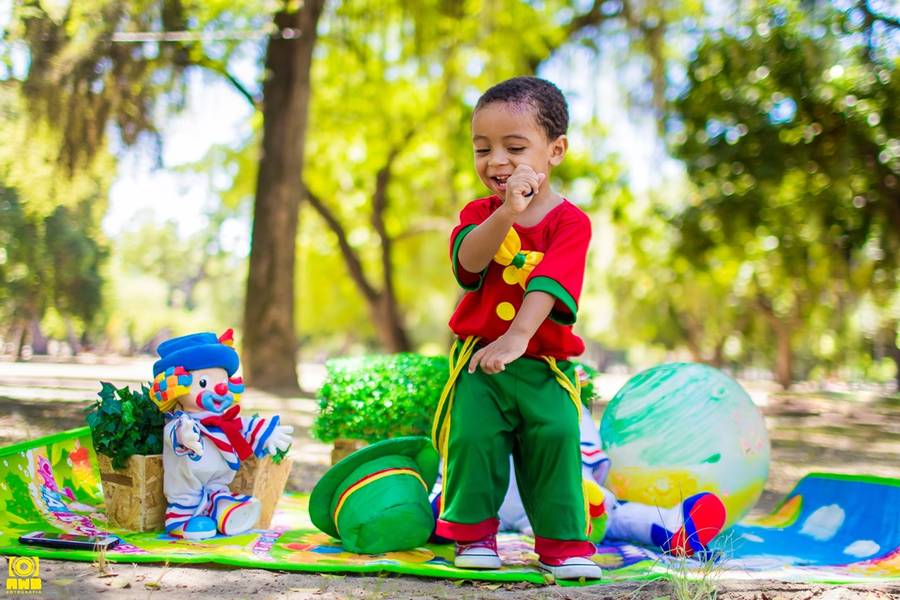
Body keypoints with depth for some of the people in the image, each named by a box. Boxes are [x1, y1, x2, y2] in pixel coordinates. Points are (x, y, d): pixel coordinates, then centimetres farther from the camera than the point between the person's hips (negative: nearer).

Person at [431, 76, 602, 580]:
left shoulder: (570, 221, -6)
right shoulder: (480, 213, 4)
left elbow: (550, 284, -21)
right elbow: (468, 262, -19)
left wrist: (517, 336, -37)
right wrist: (507, 213, -35)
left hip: (544, 364, -2)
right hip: (477, 358, 2)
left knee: (557, 435, -15)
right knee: (473, 436, -12)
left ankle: (563, 539, 1)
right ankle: (475, 531, 8)